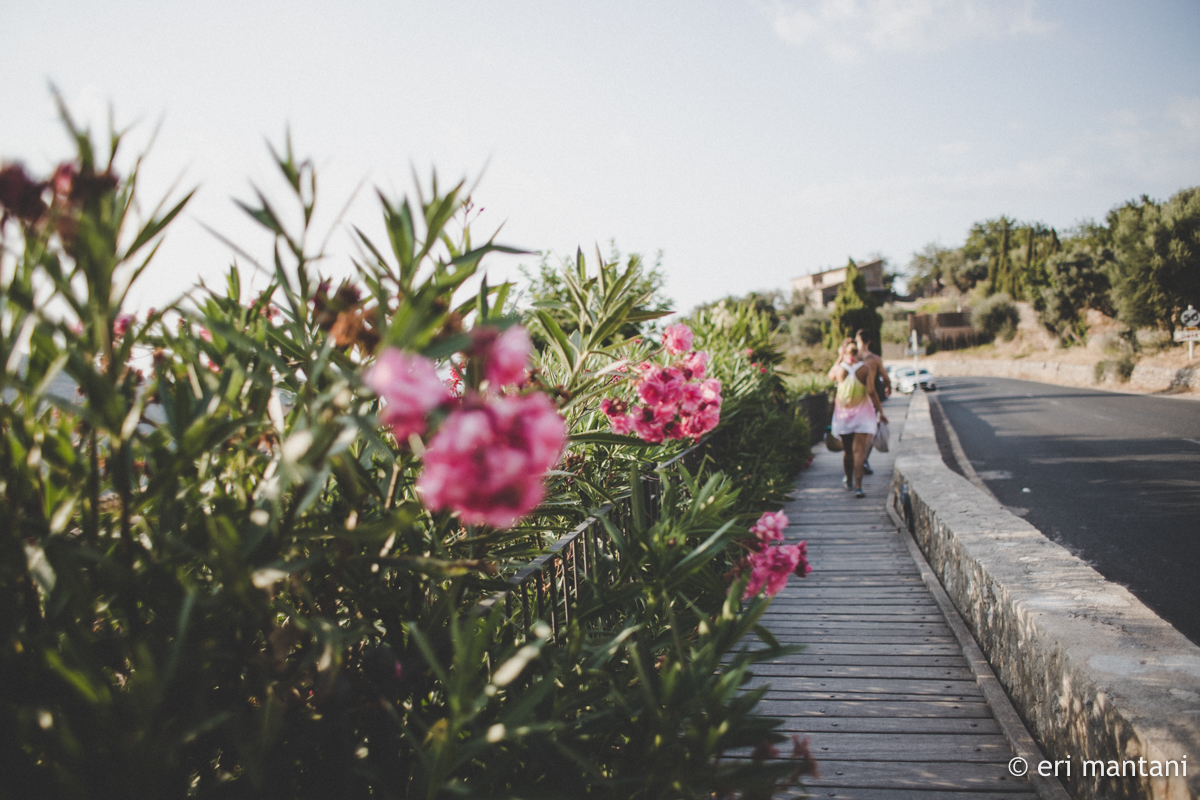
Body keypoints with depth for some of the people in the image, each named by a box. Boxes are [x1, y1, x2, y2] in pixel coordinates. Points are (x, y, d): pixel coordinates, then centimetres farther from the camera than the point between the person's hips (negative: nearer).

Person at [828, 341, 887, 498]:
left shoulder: (839, 368, -4)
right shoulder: (866, 368, -7)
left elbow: (830, 376, 20)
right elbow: (871, 392, -12)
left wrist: (840, 358, 18)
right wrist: (881, 411, -6)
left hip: (843, 413, 2)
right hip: (862, 413, -2)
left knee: (847, 450, 15)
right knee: (859, 450, -5)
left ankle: (849, 481, 33)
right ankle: (858, 486, -16)